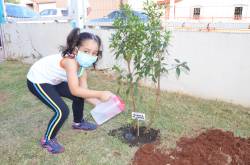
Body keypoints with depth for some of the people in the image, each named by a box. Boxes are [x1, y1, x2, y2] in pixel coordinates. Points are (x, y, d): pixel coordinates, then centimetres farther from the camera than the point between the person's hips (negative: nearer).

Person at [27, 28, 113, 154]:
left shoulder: (83, 65, -7)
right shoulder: (70, 61, -34)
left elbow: (83, 91, -8)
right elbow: (74, 90, -41)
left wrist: (101, 103, -17)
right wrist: (99, 94, -39)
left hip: (53, 80, 9)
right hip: (37, 81, -8)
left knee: (80, 96, 10)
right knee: (62, 111, -18)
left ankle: (78, 123, 37)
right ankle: (47, 140, 9)